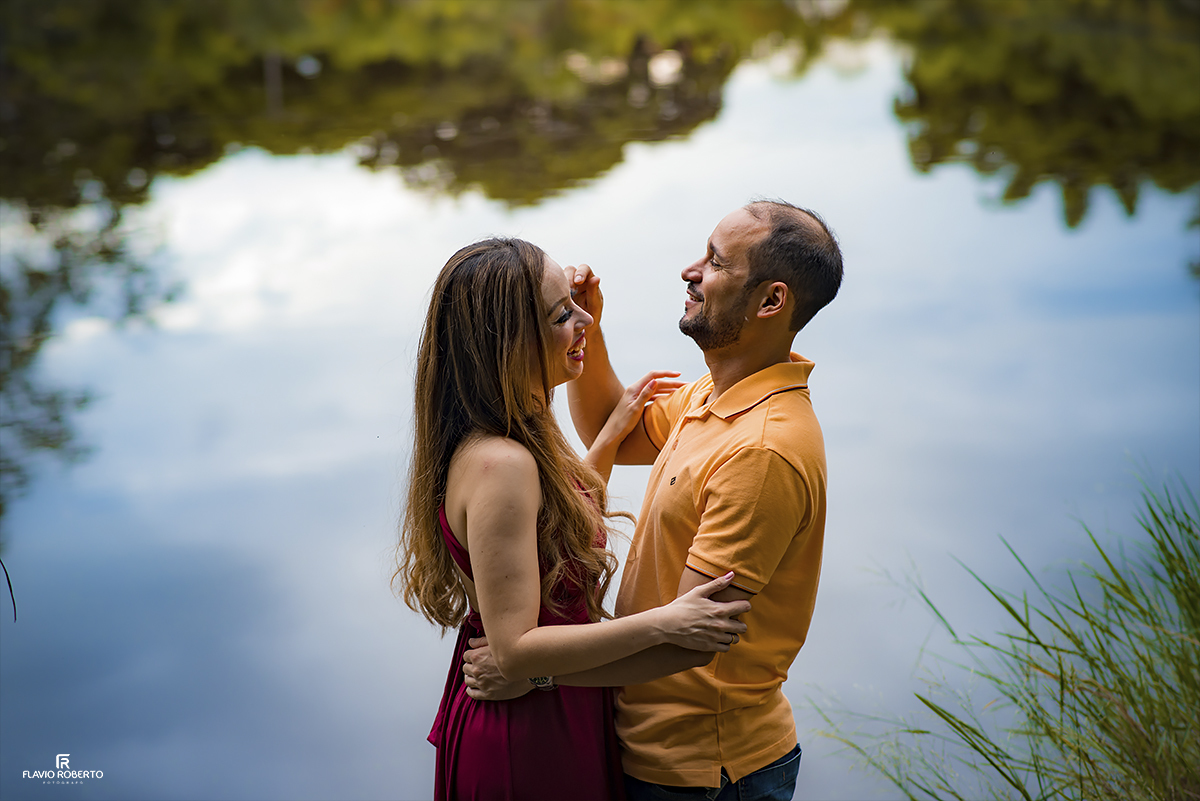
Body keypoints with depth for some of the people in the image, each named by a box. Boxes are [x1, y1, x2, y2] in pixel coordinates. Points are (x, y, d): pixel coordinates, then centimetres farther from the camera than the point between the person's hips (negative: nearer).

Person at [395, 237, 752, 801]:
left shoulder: (503, 442, 0)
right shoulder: (499, 466, -30)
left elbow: (561, 517, 16)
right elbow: (515, 650, -29)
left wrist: (612, 433, 12)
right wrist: (661, 624, -28)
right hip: (528, 741, -9)